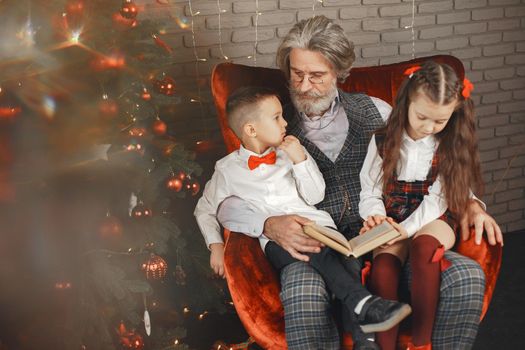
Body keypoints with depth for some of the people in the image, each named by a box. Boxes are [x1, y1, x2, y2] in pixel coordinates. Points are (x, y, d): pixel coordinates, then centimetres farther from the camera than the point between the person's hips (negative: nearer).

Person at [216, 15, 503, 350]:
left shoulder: (374, 111, 16)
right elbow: (226, 203, 2)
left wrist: (468, 200, 4)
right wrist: (269, 224, -19)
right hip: (314, 247, -3)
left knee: (467, 276, -24)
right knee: (303, 299, -40)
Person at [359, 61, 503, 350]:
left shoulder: (451, 145, 0)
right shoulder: (383, 141, 3)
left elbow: (437, 199, -7)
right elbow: (370, 191, 5)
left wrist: (406, 229, -22)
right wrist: (376, 218, -17)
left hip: (433, 221, -1)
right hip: (392, 221, 1)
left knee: (423, 246, -37)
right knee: (383, 266, -32)